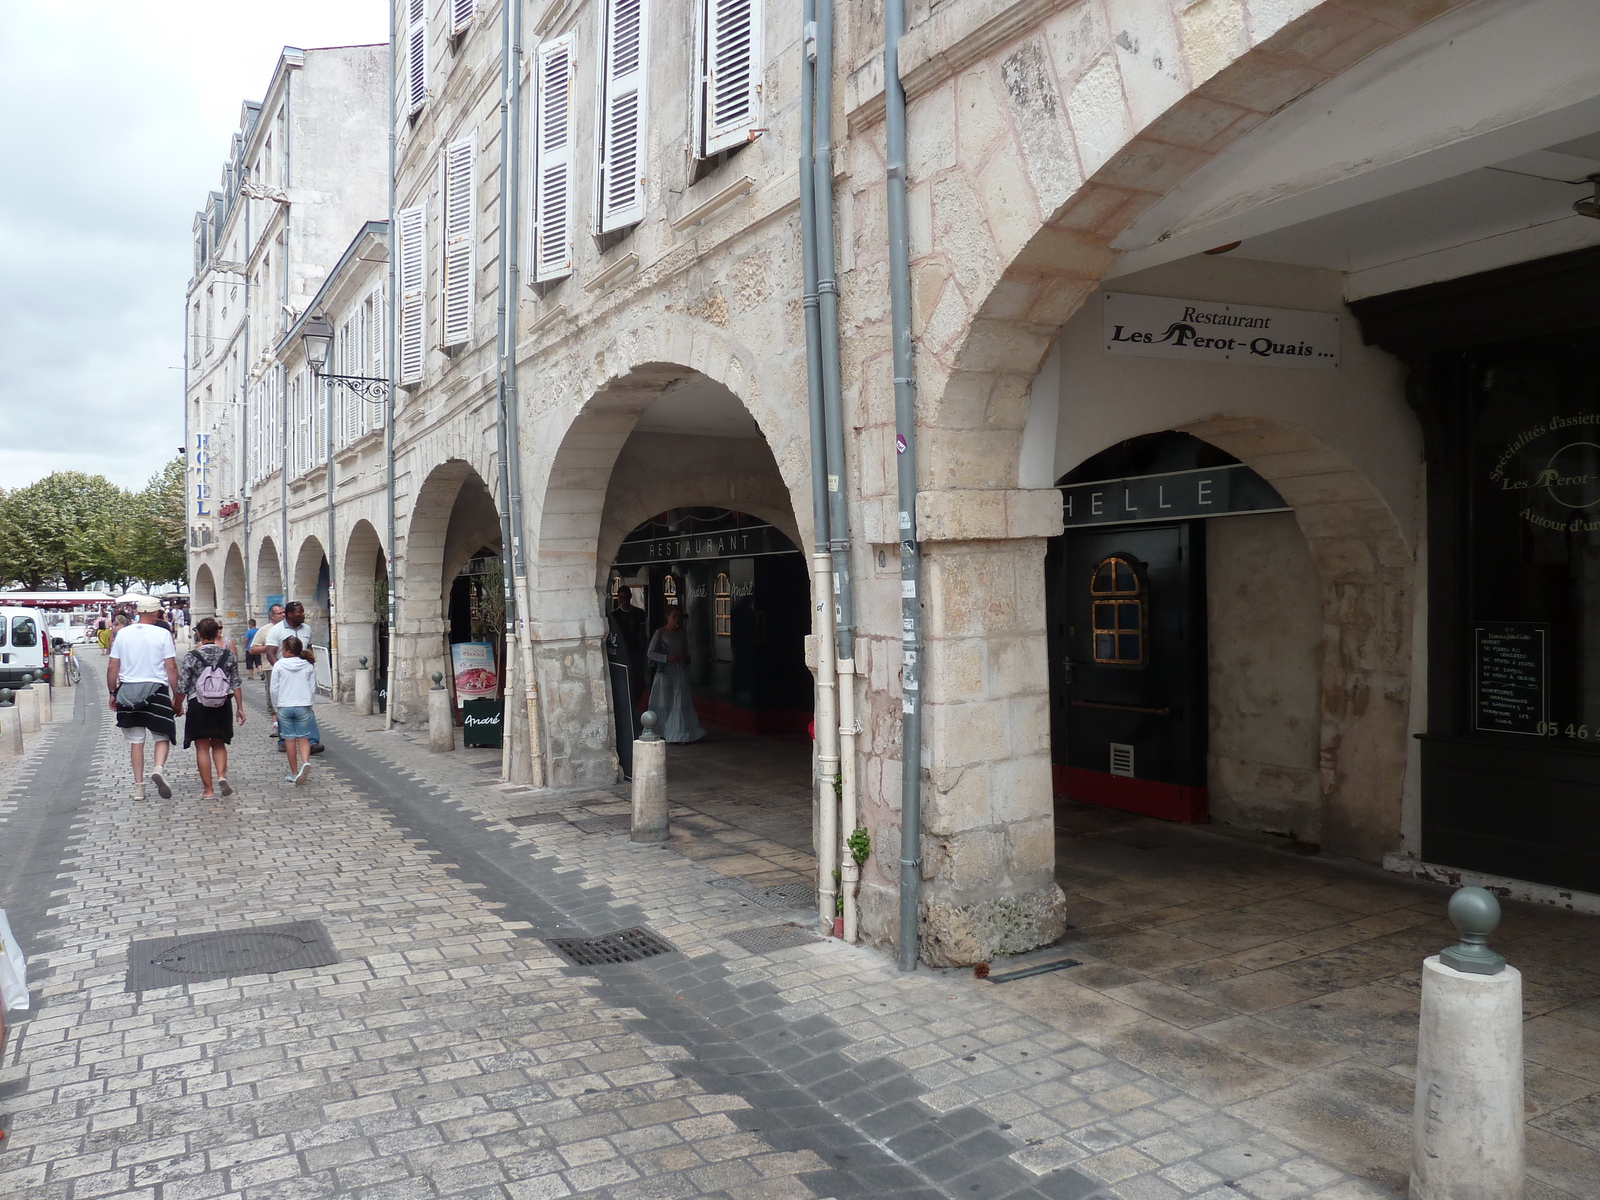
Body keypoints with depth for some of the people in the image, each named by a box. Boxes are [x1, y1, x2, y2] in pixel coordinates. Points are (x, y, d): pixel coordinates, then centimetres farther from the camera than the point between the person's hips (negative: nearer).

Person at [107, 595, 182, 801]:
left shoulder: (123, 633, 4)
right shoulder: (163, 634, -5)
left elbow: (112, 667, 5)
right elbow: (171, 668, -7)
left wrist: (112, 693, 16)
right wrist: (177, 698, -2)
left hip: (128, 690, 3)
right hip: (156, 690, -3)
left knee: (136, 740, 10)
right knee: (162, 736, 7)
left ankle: (138, 786, 11)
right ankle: (159, 768, -20)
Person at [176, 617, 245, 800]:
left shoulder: (191, 656, -7)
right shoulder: (229, 654, 0)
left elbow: (182, 686, -5)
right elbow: (236, 684, 2)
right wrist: (239, 707, 9)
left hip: (198, 705, -2)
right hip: (222, 705, 2)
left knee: (202, 747, 5)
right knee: (219, 744, 18)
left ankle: (208, 790, 6)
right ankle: (221, 775, -5)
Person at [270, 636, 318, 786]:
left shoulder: (278, 665, -5)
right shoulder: (308, 666, 1)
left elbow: (274, 689, -2)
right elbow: (313, 689, 5)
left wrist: (277, 706, 11)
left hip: (285, 706, -1)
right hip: (303, 706, 1)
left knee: (289, 739, 6)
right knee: (303, 738, 6)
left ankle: (294, 773, 11)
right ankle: (305, 762, -20)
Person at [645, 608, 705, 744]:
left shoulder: (682, 634, 11)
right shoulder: (660, 633, -1)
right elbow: (650, 653, -6)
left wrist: (684, 658, -3)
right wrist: (667, 658, -17)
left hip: (680, 672, 3)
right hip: (665, 673, -3)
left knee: (681, 704, -3)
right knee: (664, 704, 2)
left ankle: (679, 735, -2)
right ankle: (661, 732, 14)